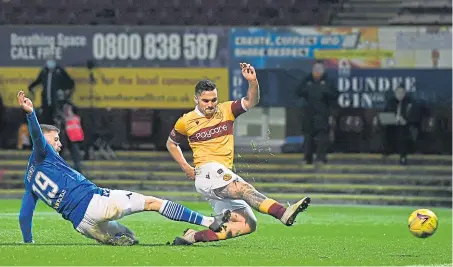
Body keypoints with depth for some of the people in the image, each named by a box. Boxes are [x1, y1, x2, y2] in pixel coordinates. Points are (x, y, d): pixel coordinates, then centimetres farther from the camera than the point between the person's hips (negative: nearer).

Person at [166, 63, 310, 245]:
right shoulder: (186, 122, 6)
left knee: (248, 224, -7)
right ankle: (284, 214, -55)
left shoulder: (226, 111, 12)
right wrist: (185, 167, 12)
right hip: (207, 171, -6)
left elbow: (251, 102, 0)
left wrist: (252, 81, -18)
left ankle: (195, 236, -9)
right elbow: (171, 143, 23)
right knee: (244, 189, -32)